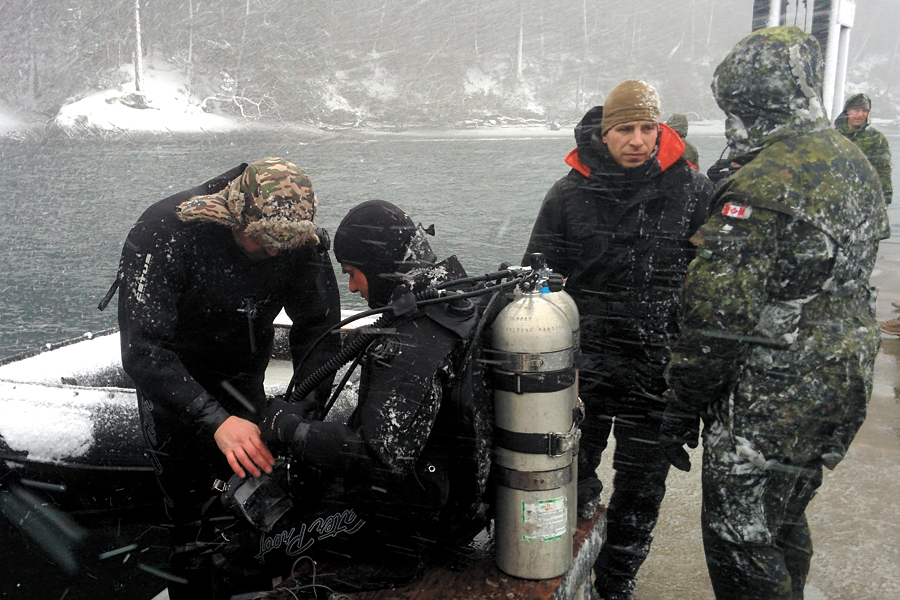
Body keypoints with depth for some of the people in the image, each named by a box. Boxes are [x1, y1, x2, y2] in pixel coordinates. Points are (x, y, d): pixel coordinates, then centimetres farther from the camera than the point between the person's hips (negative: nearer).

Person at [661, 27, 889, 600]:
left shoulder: (762, 185, -22)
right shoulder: (857, 165, 9)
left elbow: (718, 313, -23)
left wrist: (681, 407, -14)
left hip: (771, 399, -9)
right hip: (844, 381, 9)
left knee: (740, 542, 4)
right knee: (785, 521, 25)